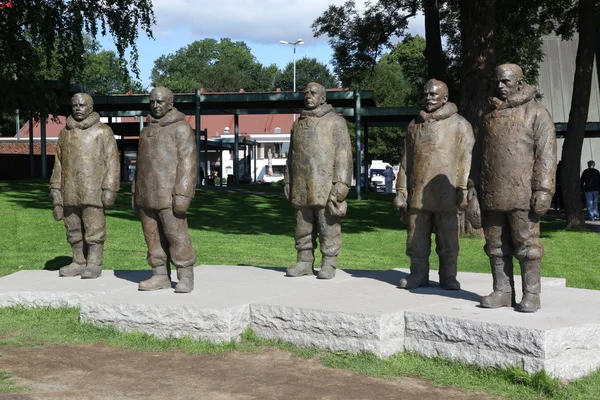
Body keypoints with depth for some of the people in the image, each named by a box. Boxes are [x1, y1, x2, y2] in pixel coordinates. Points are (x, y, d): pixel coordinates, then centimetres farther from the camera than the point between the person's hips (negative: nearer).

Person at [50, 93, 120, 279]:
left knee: (94, 228, -4)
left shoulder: (103, 131, 0)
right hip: (70, 192, 5)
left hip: (93, 192, -5)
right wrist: (55, 189, 12)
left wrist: (109, 189, -10)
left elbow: (111, 161, -3)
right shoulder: (65, 133, 15)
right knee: (74, 229, 9)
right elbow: (59, 163, 18)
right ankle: (79, 262, 18)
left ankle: (94, 265, 2)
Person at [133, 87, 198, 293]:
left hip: (168, 194, -7)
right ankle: (160, 275, 13)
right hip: (147, 194, 7)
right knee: (153, 236, 7)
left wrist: (182, 194, -19)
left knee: (176, 234, -8)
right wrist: (136, 192, 18)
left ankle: (185, 277, -1)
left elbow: (188, 161, -12)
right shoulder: (148, 129, 18)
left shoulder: (181, 128, -5)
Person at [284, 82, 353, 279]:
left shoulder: (336, 122, 1)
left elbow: (343, 154, -6)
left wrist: (341, 182, -14)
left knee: (328, 228, -4)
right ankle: (304, 262, 13)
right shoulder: (298, 124, 18)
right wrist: (287, 181, 15)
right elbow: (292, 155, 21)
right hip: (301, 187, 5)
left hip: (326, 186, -5)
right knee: (303, 226, 7)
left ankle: (329, 265, 1)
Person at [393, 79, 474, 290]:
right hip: (417, 194, 4)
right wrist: (401, 191, 11)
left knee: (447, 240, 1)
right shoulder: (415, 125, 16)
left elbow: (466, 160, -3)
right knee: (417, 239, 6)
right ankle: (418, 275, 16)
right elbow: (406, 161, 17)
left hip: (445, 195, -4)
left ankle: (448, 277, 10)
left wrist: (463, 191, -10)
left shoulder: (460, 124, 2)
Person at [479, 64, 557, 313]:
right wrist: (477, 190, 18)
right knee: (496, 246, 7)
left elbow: (546, 154, -6)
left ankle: (531, 295, 1)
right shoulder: (489, 116, 18)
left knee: (527, 244, -4)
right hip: (492, 196, 6)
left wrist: (543, 190, -15)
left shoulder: (536, 113, 0)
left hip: (522, 195, -6)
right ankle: (502, 291, 14)